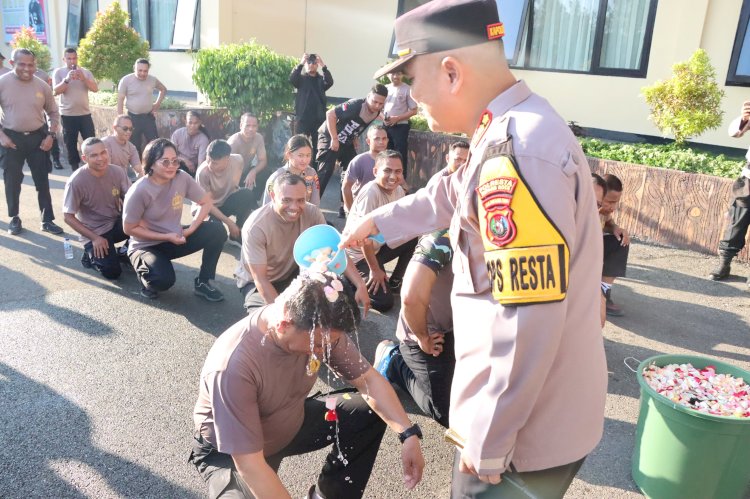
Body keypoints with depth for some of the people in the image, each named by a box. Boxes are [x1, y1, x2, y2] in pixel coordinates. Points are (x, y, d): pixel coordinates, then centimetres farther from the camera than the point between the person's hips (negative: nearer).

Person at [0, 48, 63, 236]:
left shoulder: (42, 86, 0)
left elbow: (54, 113, 10)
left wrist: (50, 135, -2)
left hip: (38, 137, 1)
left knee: (42, 180, 5)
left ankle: (47, 220, 13)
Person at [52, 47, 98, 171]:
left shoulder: (86, 72, 6)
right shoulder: (58, 72, 1)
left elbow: (95, 88, -5)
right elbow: (56, 91, -11)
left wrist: (83, 79, -20)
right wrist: (67, 79, -24)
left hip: (85, 114, 1)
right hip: (67, 115, -1)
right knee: (70, 143, 6)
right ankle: (74, 167, 16)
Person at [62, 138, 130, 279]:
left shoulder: (117, 172, -10)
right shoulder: (76, 181, -20)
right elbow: (69, 218, -13)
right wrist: (94, 238, -18)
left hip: (117, 223, 4)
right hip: (94, 232, -3)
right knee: (112, 272, -19)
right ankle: (92, 254, 14)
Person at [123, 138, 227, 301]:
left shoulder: (182, 178, -12)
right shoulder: (139, 191, -23)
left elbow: (206, 202, -2)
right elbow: (129, 228, -15)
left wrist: (190, 229, -15)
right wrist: (166, 237, -20)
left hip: (175, 237, 5)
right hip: (146, 245, -5)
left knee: (217, 231, -17)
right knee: (164, 280, -33)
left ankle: (202, 283, -2)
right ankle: (141, 265, 5)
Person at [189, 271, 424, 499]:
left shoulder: (320, 327, -21)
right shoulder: (234, 365, -38)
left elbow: (368, 379, -10)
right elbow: (248, 464, -35)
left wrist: (409, 434, -21)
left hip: (290, 424, 6)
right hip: (229, 452, -5)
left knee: (370, 412, -8)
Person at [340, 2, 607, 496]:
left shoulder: (514, 154, -29)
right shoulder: (511, 131, 4)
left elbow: (527, 321, -31)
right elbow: (450, 196, 22)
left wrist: (488, 441, -20)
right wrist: (375, 221, 34)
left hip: (528, 427, -9)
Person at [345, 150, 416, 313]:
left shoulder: (399, 191, -3)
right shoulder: (370, 192, -26)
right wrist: (375, 270, -19)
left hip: (378, 247, 8)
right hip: (358, 254, -8)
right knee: (384, 302, -15)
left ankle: (394, 282, 8)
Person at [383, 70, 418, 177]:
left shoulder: (407, 89, -6)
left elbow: (413, 111, -7)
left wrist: (397, 118, -15)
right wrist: (383, 118, -5)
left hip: (400, 127, -5)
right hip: (386, 126, 5)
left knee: (401, 155, -4)